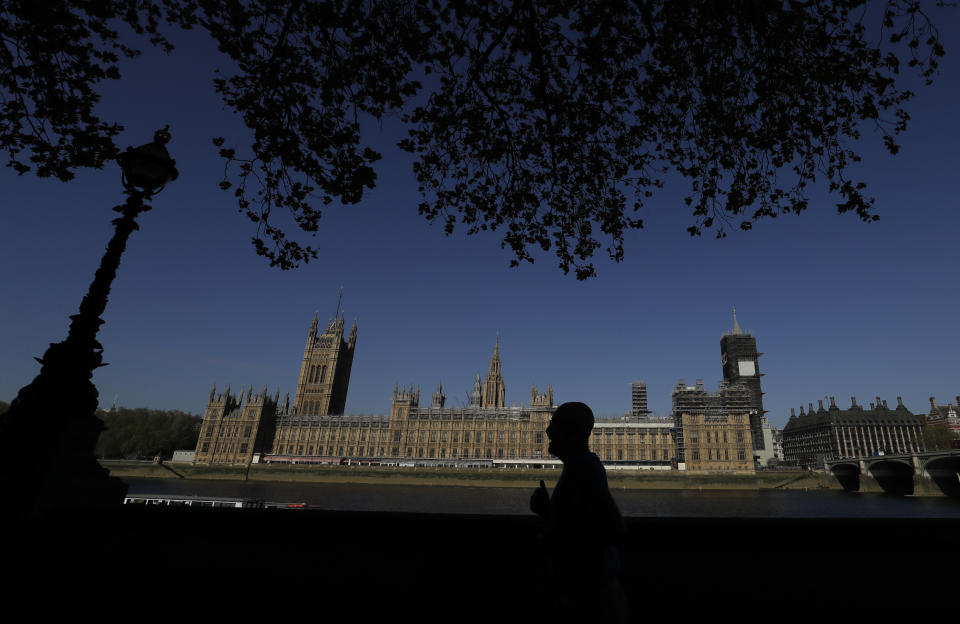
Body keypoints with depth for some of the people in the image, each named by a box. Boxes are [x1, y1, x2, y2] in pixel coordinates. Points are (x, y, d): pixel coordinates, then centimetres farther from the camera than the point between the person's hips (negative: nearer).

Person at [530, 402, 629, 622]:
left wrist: (558, 545, -20)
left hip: (589, 595, -9)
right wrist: (545, 510, 2)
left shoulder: (582, 467, -21)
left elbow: (614, 529, -30)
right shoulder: (582, 466, 10)